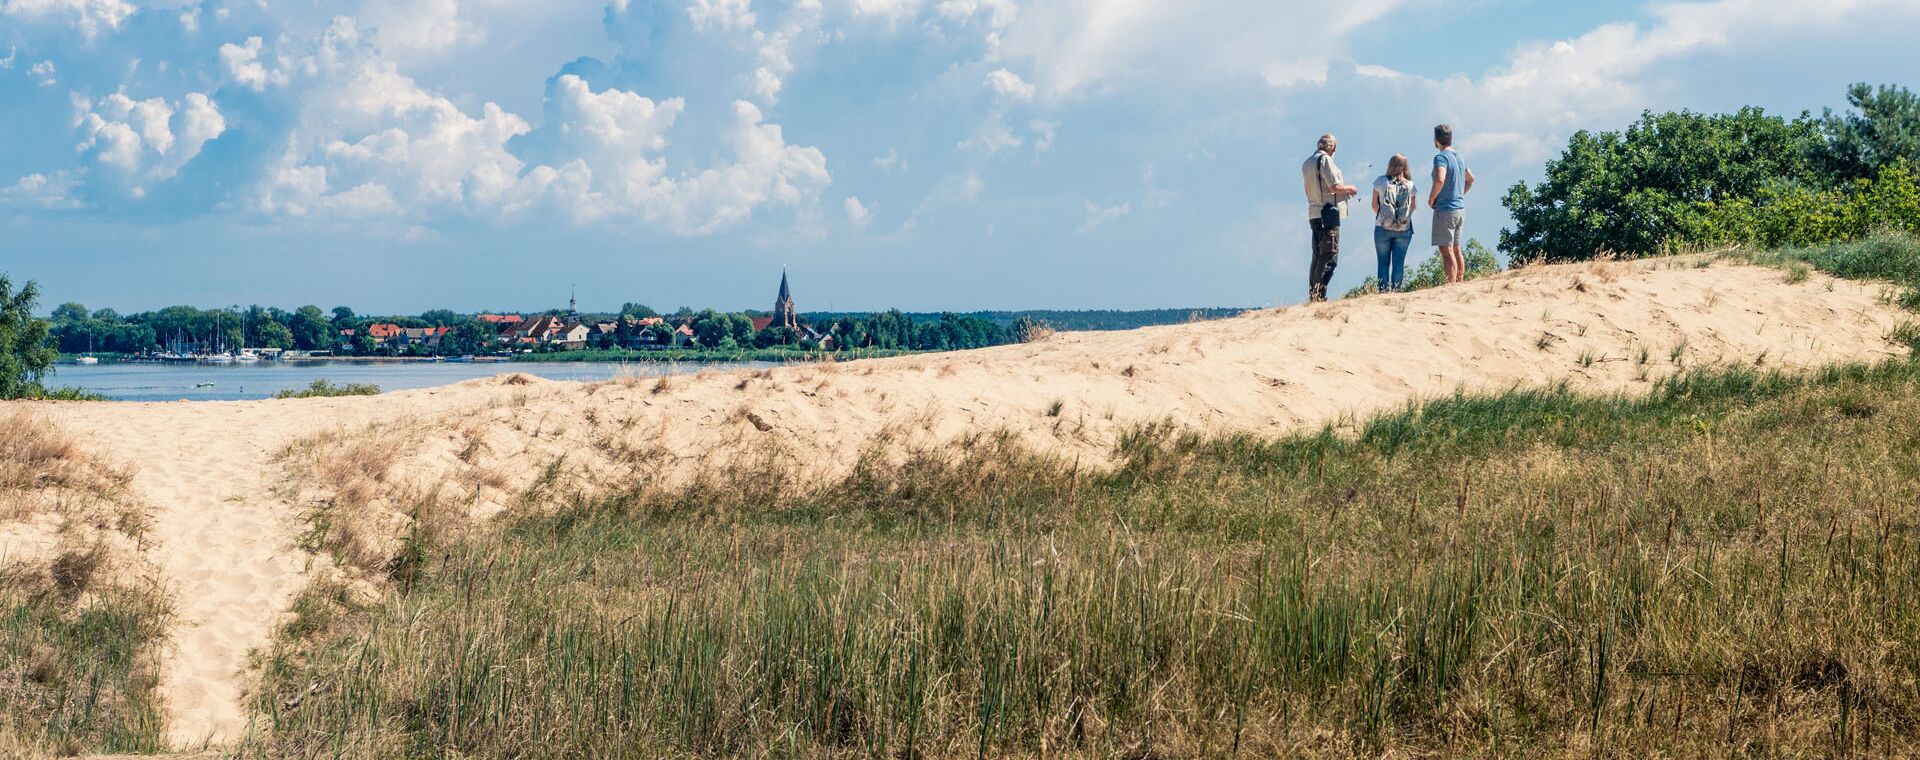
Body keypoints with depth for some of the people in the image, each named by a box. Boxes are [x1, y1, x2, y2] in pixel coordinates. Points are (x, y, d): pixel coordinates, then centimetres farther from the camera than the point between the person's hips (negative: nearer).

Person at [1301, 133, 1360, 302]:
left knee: (1318, 256, 14)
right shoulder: (1325, 159, -10)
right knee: (1329, 257, -9)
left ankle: (1312, 296, 13)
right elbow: (1335, 187, -17)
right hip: (1328, 213, -9)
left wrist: (1344, 190, 20)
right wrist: (1350, 188, 2)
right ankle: (1319, 295, -15)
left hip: (1314, 214, 9)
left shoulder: (1307, 163, 17)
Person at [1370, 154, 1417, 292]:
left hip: (1382, 228, -1)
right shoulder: (1410, 185, -2)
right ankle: (1395, 290, 3)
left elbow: (1374, 204, 1)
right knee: (1399, 263, 5)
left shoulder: (1381, 182, -5)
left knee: (1383, 262, 5)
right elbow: (1413, 206, 5)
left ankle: (1384, 291, 2)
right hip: (1404, 229, 1)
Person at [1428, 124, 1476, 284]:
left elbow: (1440, 180, -30)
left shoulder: (1441, 157, -15)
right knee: (1456, 249, 16)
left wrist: (1431, 199, -16)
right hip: (1460, 208, 9)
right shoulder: (1459, 156, 13)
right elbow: (1470, 179, 26)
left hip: (1445, 209, -9)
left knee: (1446, 251, -8)